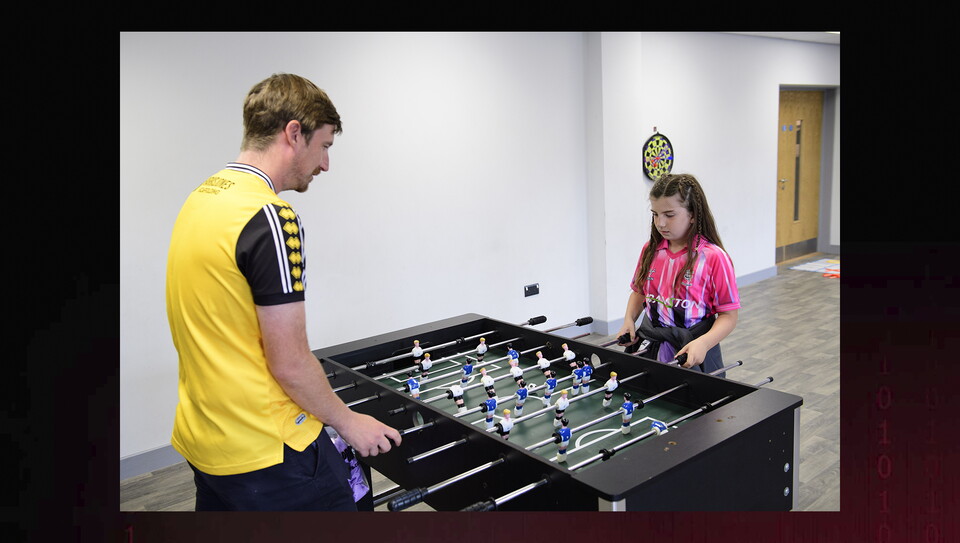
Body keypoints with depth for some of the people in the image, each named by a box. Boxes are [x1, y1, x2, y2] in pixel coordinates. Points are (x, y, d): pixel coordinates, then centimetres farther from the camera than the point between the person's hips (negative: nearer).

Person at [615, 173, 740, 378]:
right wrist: (629, 321, 1)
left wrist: (703, 343, -25)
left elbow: (728, 315, -10)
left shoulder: (713, 257, -12)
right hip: (650, 348, 4)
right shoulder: (650, 250, 3)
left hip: (693, 355, -4)